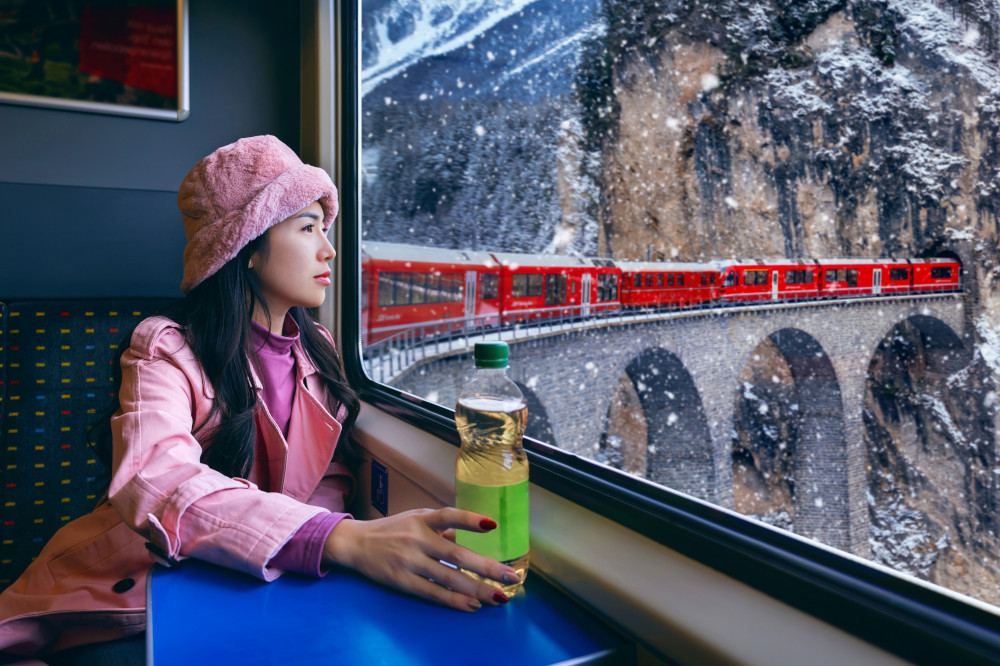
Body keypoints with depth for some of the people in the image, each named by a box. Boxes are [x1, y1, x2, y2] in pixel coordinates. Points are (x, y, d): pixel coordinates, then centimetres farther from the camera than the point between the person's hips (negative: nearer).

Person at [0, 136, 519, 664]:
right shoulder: (165, 347, -13)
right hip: (125, 608, -4)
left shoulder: (316, 350, 5)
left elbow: (333, 476, 5)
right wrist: (344, 538, -46)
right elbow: (157, 481, -32)